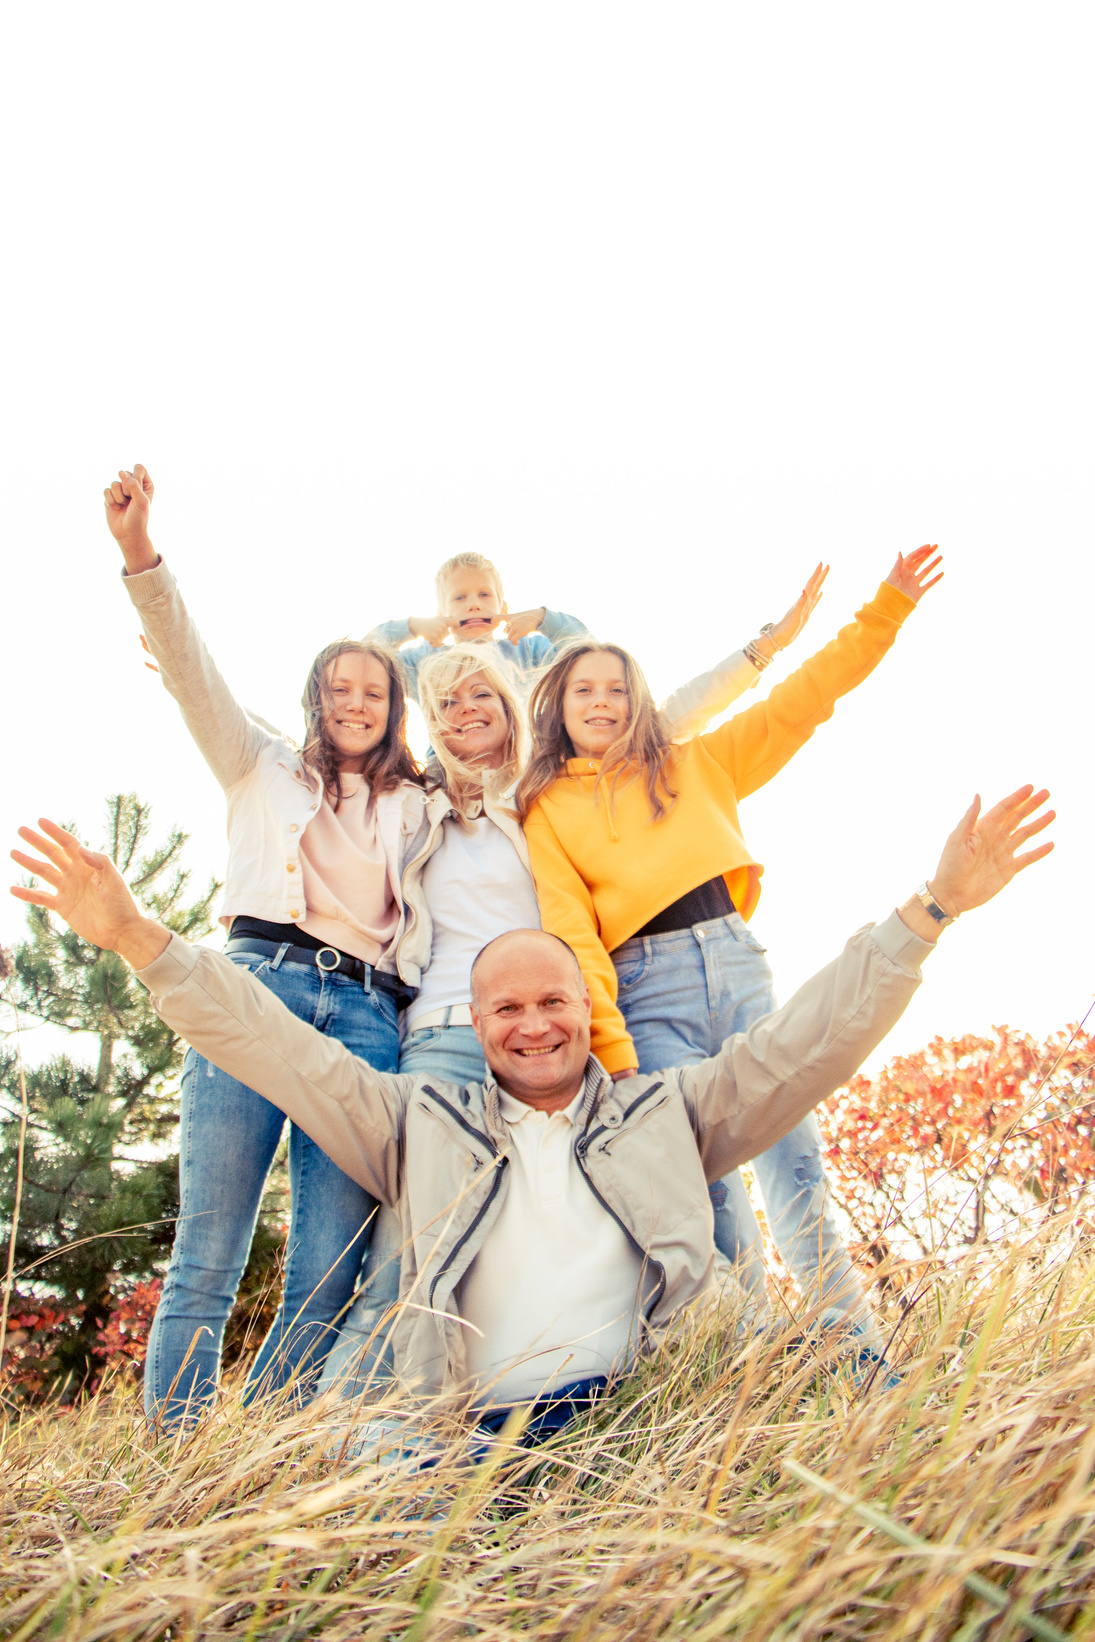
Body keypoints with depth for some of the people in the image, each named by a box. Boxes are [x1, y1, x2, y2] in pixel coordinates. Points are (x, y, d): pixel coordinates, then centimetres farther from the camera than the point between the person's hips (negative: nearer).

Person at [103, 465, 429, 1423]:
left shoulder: (415, 811, 27)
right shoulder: (264, 769, 22)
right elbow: (191, 668, 9)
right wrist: (140, 552, -4)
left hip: (367, 1012, 2)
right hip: (259, 981, -1)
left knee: (327, 1288, -7)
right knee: (207, 1262, -9)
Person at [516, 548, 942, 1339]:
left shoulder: (693, 766, 18)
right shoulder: (547, 807, 8)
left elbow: (796, 703, 17)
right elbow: (570, 933, -2)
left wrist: (886, 608, 14)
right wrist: (611, 1050, -11)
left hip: (738, 961, 3)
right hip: (646, 987, -2)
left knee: (795, 1160, -4)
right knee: (708, 1183, -7)